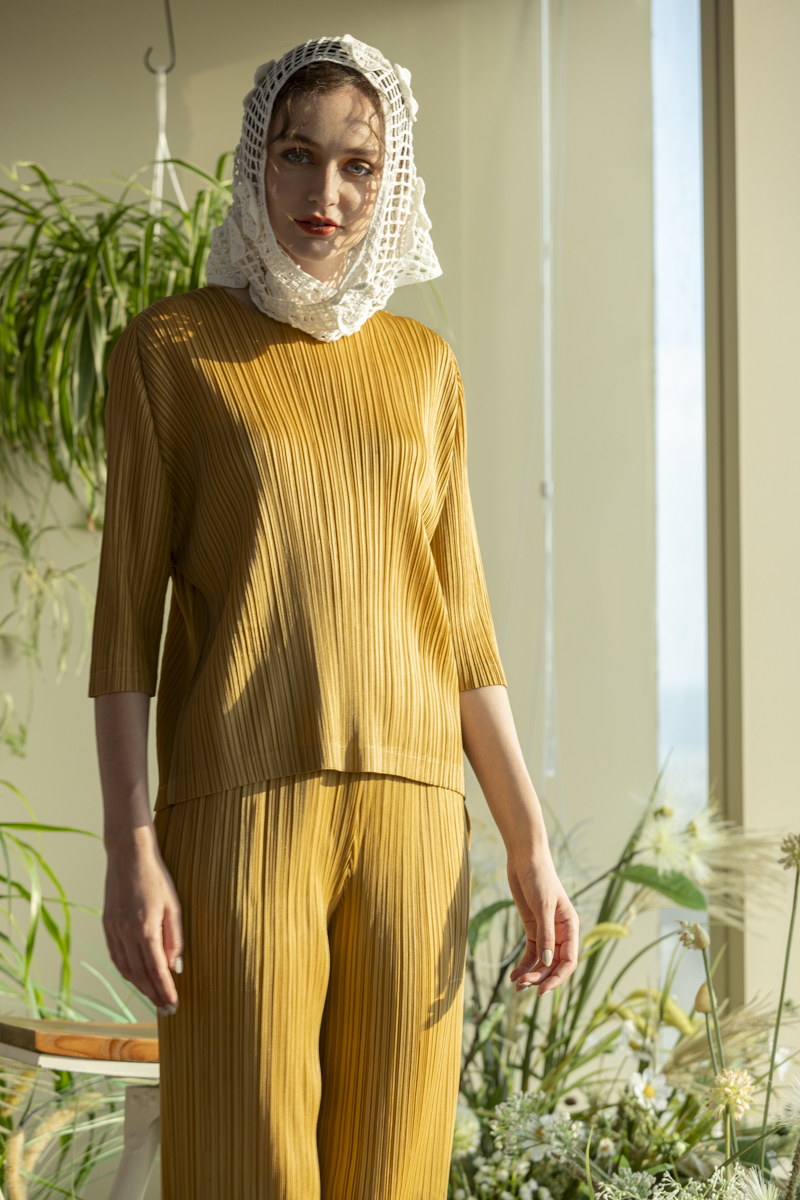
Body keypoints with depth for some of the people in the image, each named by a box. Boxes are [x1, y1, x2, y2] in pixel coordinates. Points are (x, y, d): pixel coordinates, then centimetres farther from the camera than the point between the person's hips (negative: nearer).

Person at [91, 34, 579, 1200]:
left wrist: (531, 846, 4)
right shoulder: (169, 348, 1)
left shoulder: (423, 367, 12)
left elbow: (459, 616, 12)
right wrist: (130, 851, -11)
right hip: (241, 809, -4)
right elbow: (127, 609, -2)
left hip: (406, 811, 4)